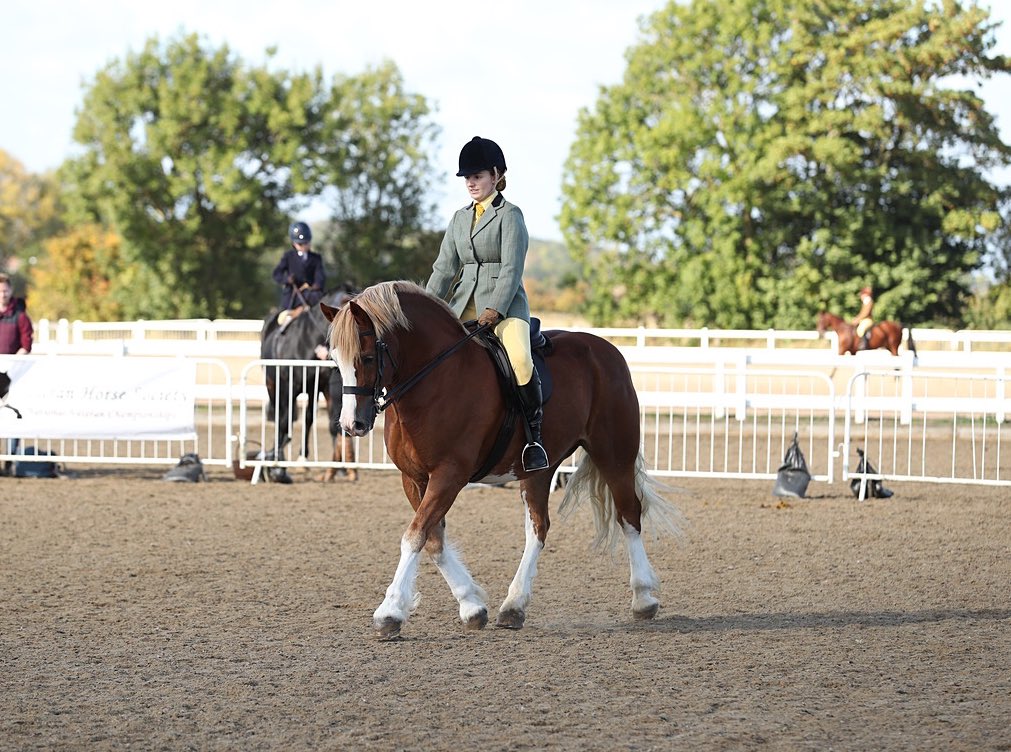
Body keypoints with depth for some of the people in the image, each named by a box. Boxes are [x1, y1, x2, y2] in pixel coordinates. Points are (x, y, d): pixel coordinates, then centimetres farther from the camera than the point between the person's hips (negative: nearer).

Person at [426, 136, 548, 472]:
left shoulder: (510, 215, -2)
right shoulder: (460, 218, 17)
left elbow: (511, 268, -11)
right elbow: (444, 268, 13)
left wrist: (494, 311, -23)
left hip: (505, 305, -7)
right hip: (463, 303, 7)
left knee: (519, 359, -31)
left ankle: (535, 435, -19)